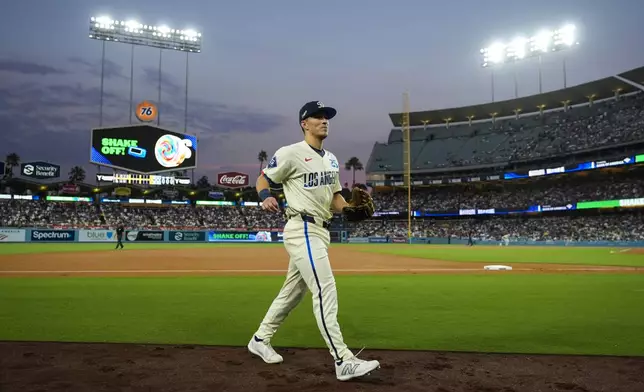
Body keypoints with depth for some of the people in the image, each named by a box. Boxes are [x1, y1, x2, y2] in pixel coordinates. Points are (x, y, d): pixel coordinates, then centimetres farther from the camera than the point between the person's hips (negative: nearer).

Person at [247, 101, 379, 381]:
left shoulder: (332, 159, 17)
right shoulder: (291, 153, -7)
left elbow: (335, 197, 19)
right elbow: (263, 180, -1)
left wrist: (350, 209, -2)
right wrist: (265, 198, -23)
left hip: (321, 231, 9)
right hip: (303, 230, -9)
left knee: (292, 292, 16)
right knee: (325, 291, -14)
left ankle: (260, 339, 33)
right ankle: (343, 361, -10)